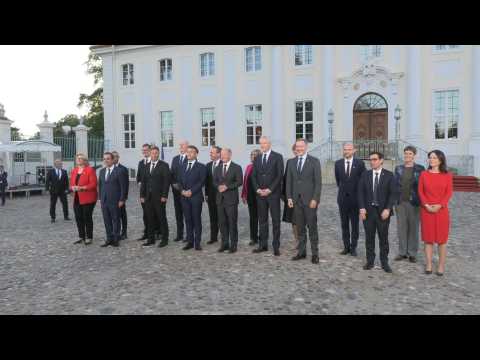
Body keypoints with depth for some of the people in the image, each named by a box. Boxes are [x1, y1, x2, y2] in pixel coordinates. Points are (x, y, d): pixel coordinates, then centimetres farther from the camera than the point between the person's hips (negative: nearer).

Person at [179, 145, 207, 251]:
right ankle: (190, 241, 16)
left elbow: (202, 182, -9)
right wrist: (182, 190, -6)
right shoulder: (183, 167, 17)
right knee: (188, 220, 8)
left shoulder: (201, 167, 0)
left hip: (196, 197, -5)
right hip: (184, 197, 5)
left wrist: (191, 191, -15)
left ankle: (197, 242, 8)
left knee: (197, 220, 1)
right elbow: (180, 181, 13)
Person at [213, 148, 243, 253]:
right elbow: (214, 181, 13)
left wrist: (227, 186, -17)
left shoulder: (236, 167, -1)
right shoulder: (218, 168, 15)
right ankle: (225, 243, 18)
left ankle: (233, 245, 9)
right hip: (220, 198, 5)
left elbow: (239, 181, -8)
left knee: (232, 222, 0)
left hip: (231, 198, -5)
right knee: (222, 222, 8)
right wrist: (219, 186, -9)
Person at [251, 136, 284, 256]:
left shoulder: (277, 157, -2)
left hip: (273, 193, -4)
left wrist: (269, 189, -14)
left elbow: (280, 175, -8)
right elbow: (254, 176, 11)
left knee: (275, 220, 1)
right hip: (260, 194, 5)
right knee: (262, 220, 9)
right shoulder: (257, 159, 13)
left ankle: (276, 247, 7)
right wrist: (257, 189, -5)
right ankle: (263, 245, 17)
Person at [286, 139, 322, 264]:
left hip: (309, 200, -4)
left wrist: (315, 199, -12)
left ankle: (314, 253, 13)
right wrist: (289, 197, 2)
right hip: (296, 200, 4)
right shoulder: (292, 162, 10)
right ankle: (301, 251, 19)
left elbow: (318, 182, -6)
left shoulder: (314, 161, -3)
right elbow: (289, 181, 11)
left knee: (312, 227, 3)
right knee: (300, 228, 10)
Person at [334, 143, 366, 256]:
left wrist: (359, 193, 5)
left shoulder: (360, 163, -5)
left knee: (355, 224, 6)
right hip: (342, 197, 2)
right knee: (344, 224, 9)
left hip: (355, 198, -2)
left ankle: (353, 247, 15)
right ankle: (346, 247, 18)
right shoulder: (338, 163, 2)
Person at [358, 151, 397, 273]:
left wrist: (388, 209, -13)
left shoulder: (389, 175, 0)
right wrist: (362, 208, -6)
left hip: (383, 211, -2)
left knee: (383, 238, 6)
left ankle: (384, 262, 18)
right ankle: (370, 261, 19)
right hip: (368, 210, 2)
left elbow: (393, 193, -4)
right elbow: (361, 192, 4)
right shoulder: (365, 175, 6)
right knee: (369, 237, 8)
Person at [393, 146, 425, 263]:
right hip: (400, 203, 3)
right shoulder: (398, 168, 8)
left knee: (413, 228, 7)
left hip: (414, 203, -2)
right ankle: (402, 252, 18)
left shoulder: (420, 169, -1)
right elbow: (395, 185, 8)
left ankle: (412, 253, 18)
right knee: (401, 228, 8)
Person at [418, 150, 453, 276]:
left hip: (441, 210, -1)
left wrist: (439, 205, -15)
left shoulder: (447, 175, 2)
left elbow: (449, 193, -2)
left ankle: (441, 266, 13)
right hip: (426, 210, 1)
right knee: (428, 238, 5)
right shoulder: (424, 174, 4)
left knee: (442, 239, 4)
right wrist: (426, 205, -12)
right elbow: (420, 191, 1)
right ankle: (428, 265, 13)